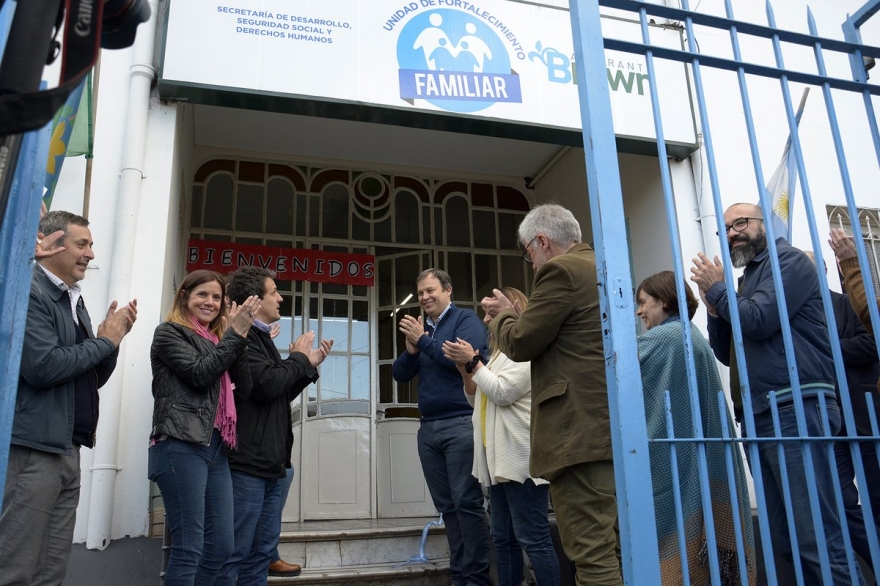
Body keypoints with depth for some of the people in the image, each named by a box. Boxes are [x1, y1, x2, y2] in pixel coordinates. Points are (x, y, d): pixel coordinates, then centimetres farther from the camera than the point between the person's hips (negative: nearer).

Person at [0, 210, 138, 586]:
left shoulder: (75, 302, 16)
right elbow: (43, 367, -22)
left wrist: (113, 338, 3)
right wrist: (105, 340, -9)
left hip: (67, 450, 9)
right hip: (32, 450, -9)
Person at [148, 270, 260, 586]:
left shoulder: (217, 342, 22)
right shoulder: (169, 333, 4)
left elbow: (243, 391, 9)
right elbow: (199, 374, -12)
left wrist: (238, 337, 1)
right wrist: (235, 334, -7)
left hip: (216, 450, 7)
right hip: (181, 447, -7)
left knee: (220, 547, 6)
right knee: (188, 549, -6)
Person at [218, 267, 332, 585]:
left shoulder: (261, 338, 18)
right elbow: (268, 384, -23)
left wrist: (310, 365, 12)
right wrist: (298, 358, -6)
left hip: (270, 462, 10)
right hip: (247, 462, -10)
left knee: (262, 552, 13)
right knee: (234, 553, -4)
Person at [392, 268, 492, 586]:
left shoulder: (466, 319, 0)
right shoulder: (420, 328, 19)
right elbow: (400, 375, 14)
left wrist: (423, 340, -10)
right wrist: (411, 348, -4)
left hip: (461, 423, -6)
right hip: (428, 428, 7)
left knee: (467, 502, -6)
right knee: (447, 506, 9)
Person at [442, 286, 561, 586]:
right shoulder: (501, 351, 21)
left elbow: (503, 393, -15)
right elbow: (478, 401, 23)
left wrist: (473, 362, -7)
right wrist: (465, 370, 7)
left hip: (520, 457, -9)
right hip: (499, 458, 9)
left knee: (532, 538, -7)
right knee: (502, 537, 12)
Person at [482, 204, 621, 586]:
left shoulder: (560, 270, -9)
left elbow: (520, 343, -9)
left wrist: (504, 314, 10)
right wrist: (519, 315, 21)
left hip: (580, 429, -10)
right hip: (610, 425, 10)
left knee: (592, 555, -6)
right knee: (610, 548, 14)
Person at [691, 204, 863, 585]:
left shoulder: (788, 260, 1)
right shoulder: (746, 281, 23)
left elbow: (759, 321, -14)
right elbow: (728, 354, 20)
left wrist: (717, 288, 1)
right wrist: (714, 308, 6)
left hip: (796, 410, -9)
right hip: (759, 418, 9)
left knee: (819, 540, -12)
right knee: (785, 542, 10)